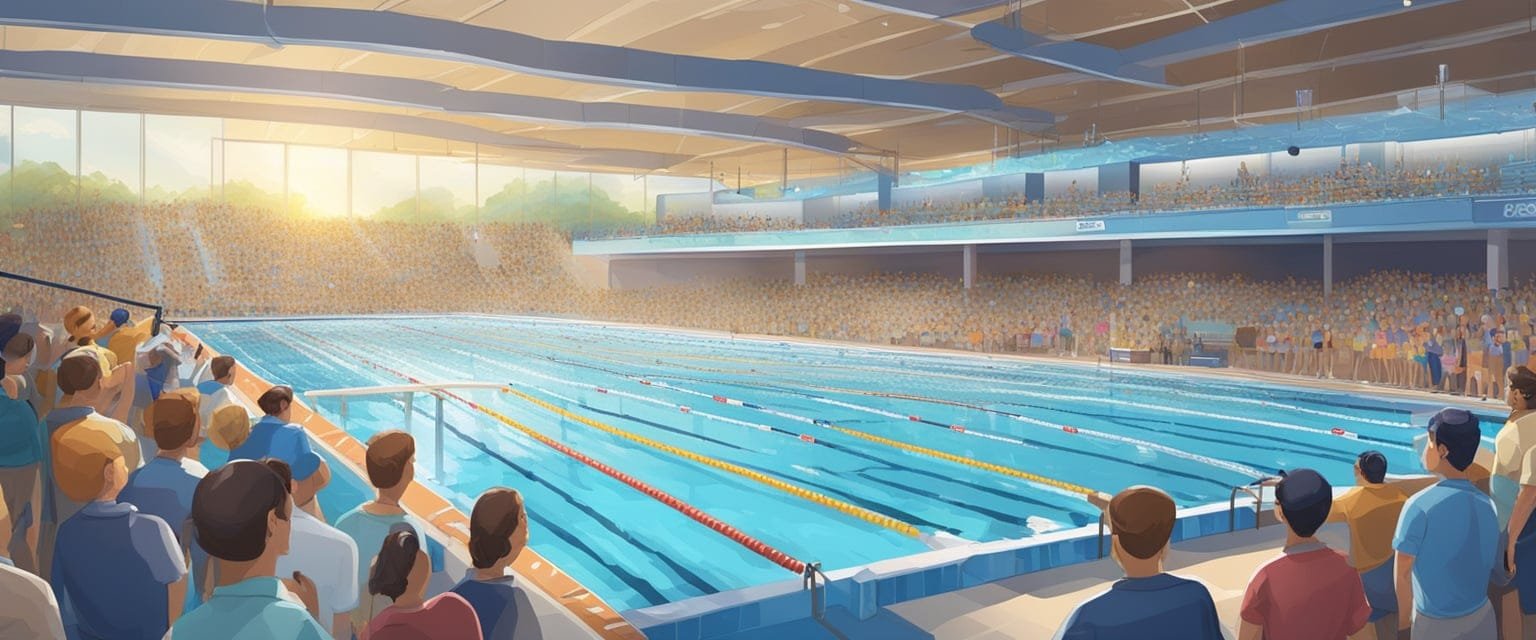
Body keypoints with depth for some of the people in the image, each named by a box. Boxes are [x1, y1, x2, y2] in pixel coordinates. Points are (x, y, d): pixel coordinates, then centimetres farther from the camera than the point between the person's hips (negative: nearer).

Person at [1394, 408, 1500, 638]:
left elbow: (1403, 571, -18)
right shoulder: (1488, 504, -4)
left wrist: (1404, 617, -5)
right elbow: (1492, 565, 6)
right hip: (1482, 615, 5)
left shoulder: (1421, 505, -21)